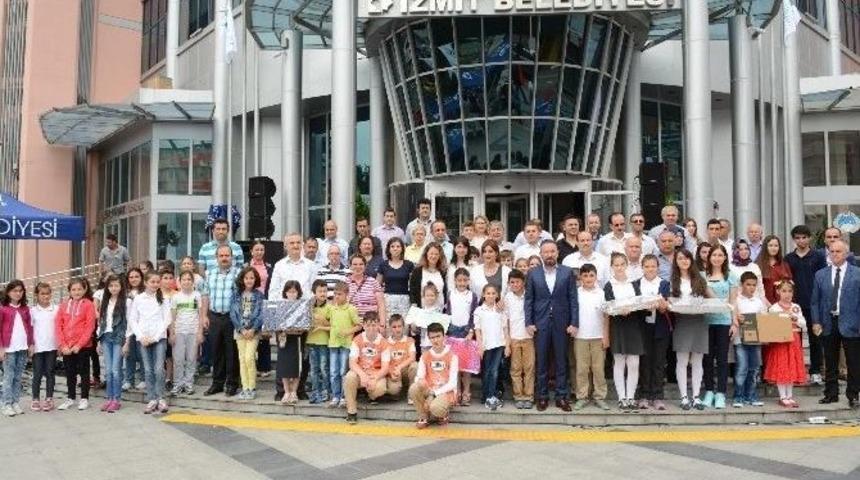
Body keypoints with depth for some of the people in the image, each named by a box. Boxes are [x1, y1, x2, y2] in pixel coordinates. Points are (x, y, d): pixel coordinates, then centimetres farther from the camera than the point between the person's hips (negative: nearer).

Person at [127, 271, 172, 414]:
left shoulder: (163, 299, 4)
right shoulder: (138, 299, 5)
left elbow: (167, 320, 0)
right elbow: (132, 320, 4)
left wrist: (155, 337, -9)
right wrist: (141, 337, -7)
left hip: (159, 338, -1)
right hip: (143, 339, 1)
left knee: (159, 369, -9)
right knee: (148, 370, 3)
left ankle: (160, 398, 3)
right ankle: (152, 400, 9)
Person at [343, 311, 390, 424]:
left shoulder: (383, 343, -7)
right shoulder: (357, 340, -5)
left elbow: (385, 368, -11)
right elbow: (352, 363, -12)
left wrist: (374, 379, -29)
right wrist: (362, 375, -31)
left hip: (376, 374, -1)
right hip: (360, 372, 1)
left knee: (380, 388, -32)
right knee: (349, 377, -33)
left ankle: (371, 396, 8)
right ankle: (351, 412, -19)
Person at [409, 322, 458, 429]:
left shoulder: (452, 356, -4)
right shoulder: (425, 356, 7)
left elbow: (452, 383, -9)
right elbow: (418, 377, -2)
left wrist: (435, 393, -18)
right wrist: (420, 381, -27)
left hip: (445, 391, -3)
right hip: (429, 390, 3)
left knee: (435, 408, -37)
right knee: (414, 388, -31)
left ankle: (443, 413, 2)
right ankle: (423, 417, -8)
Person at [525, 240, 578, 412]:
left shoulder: (568, 272, 2)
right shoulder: (533, 274, 4)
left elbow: (573, 299, 1)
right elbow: (528, 300, 3)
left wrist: (574, 323, -5)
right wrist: (529, 323, -4)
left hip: (561, 323, 0)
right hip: (540, 324, 0)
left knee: (561, 362, 6)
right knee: (542, 362, 6)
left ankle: (561, 396, 14)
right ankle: (542, 396, 15)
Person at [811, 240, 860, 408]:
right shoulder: (820, 275, 7)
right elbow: (815, 301, 8)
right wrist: (816, 322, 1)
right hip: (828, 324, 3)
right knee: (830, 363, 11)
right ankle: (831, 394, 21)